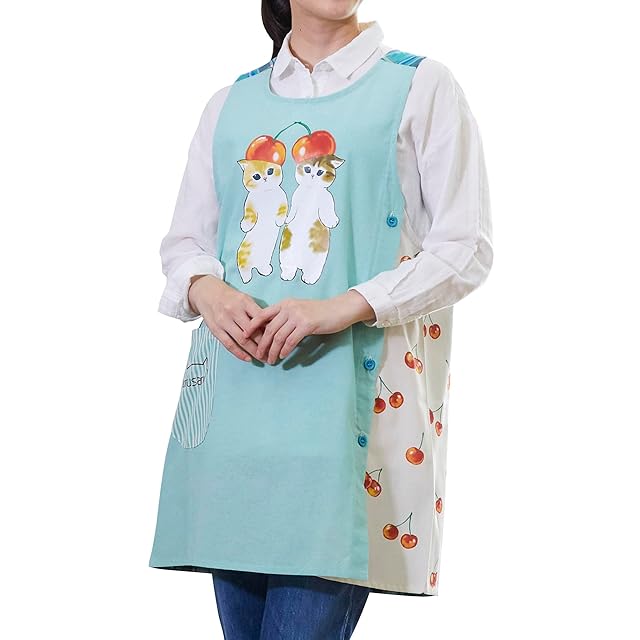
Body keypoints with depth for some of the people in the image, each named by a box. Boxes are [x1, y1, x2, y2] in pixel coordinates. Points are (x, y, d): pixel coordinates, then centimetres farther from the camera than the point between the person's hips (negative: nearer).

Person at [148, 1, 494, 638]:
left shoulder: (421, 87, 5)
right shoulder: (230, 103, 17)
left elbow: (465, 246, -2)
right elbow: (184, 241, 18)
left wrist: (346, 307, -17)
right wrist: (207, 289, -7)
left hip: (354, 394, -4)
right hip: (237, 390, 4)